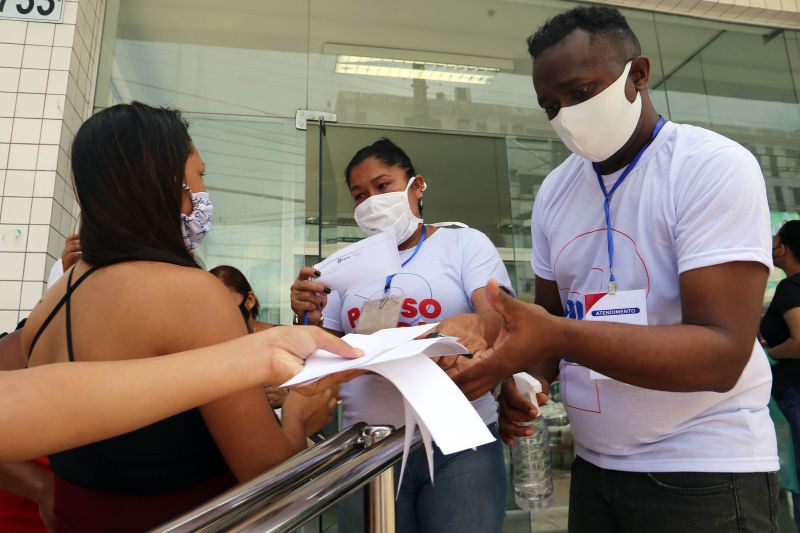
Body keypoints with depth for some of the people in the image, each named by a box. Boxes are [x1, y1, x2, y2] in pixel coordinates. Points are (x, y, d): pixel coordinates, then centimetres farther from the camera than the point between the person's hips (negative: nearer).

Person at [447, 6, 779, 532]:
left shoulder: (714, 167, -15)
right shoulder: (555, 191, 2)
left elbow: (723, 355, -23)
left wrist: (558, 338, -34)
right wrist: (522, 374, -12)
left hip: (705, 471, -5)